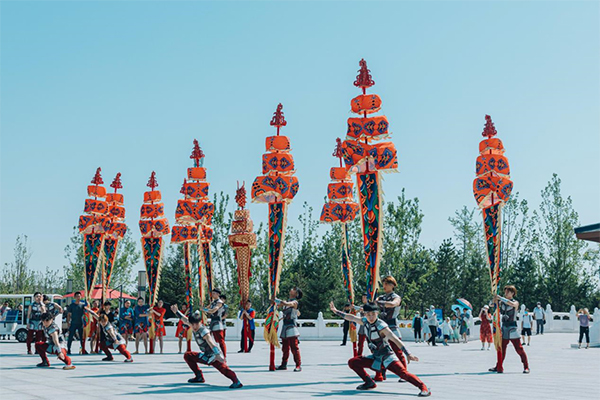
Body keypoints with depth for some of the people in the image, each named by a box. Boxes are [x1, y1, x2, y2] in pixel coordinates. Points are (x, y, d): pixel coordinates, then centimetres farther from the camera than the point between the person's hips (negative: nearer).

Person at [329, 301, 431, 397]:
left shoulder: (381, 326, -22)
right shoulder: (365, 321, -2)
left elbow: (396, 340, -29)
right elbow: (351, 318, 15)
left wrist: (408, 354, -39)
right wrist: (336, 311, 19)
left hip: (387, 357, -7)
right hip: (375, 358, 7)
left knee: (403, 373, -29)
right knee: (352, 362, 4)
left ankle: (424, 388, -29)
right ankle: (370, 383, 12)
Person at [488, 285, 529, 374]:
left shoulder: (516, 302, -4)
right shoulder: (502, 302, 10)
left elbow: (512, 304, -25)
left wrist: (500, 298, -26)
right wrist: (495, 299, -2)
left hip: (512, 327, -5)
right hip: (504, 327, 5)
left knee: (519, 348, -6)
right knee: (501, 348, 8)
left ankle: (526, 367, 0)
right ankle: (498, 367, 15)